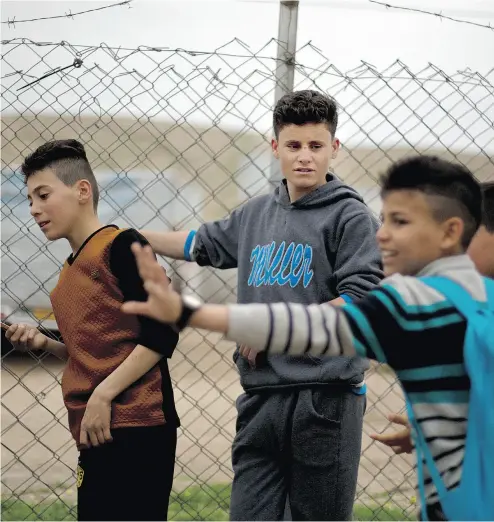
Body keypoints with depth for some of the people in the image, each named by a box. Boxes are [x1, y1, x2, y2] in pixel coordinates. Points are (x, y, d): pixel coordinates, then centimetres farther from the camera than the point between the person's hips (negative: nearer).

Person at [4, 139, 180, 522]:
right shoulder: (69, 272, 19)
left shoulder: (120, 246, -6)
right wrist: (44, 344, 10)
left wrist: (103, 394, -15)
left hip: (136, 431, -9)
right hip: (96, 435, 9)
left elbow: (161, 333, -13)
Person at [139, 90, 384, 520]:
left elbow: (362, 302, -13)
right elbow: (201, 245, 31)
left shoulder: (350, 216, -4)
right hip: (261, 397, 6)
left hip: (325, 398, -6)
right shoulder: (256, 214, 15)